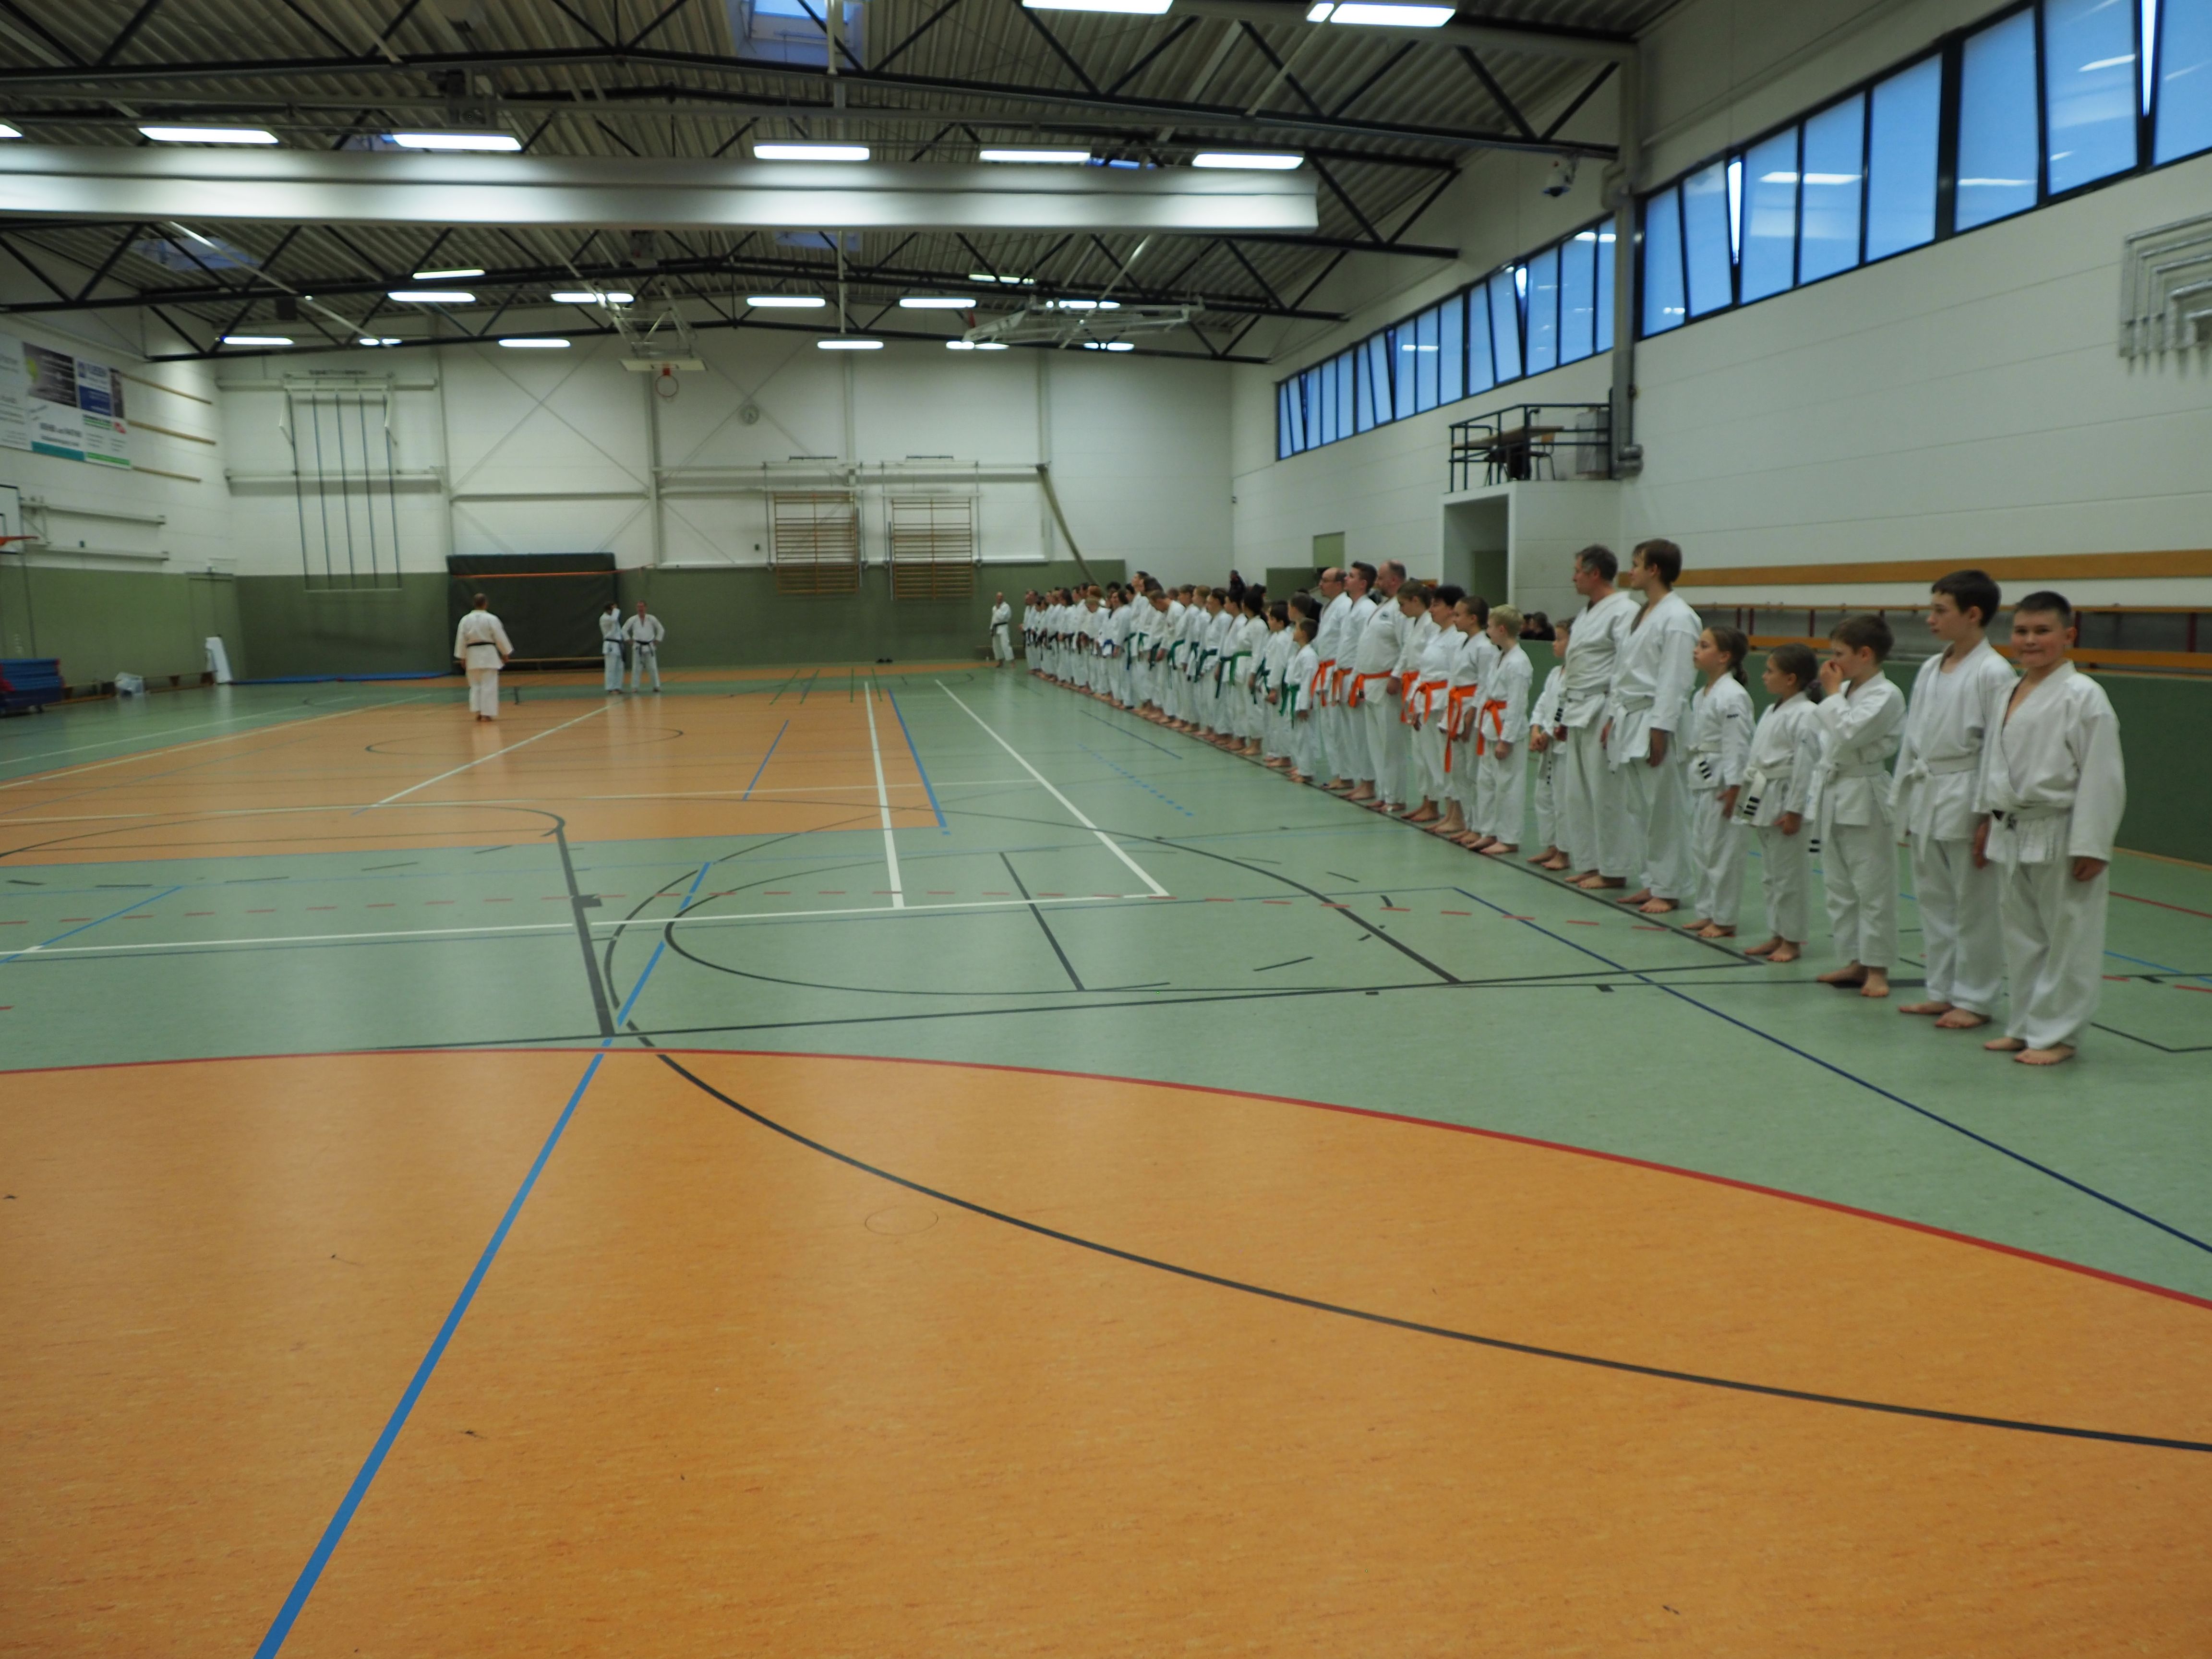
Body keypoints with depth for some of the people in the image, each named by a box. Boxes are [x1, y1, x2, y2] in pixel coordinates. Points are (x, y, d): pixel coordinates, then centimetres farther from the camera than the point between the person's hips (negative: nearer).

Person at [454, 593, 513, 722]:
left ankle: (478, 711, 7)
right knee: (489, 685, 0)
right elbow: (500, 638, -5)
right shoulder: (492, 619, -9)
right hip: (488, 655, -3)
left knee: (475, 684, 15)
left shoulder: (466, 620, 0)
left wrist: (462, 657, 12)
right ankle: (487, 713, -2)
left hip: (473, 655, 3)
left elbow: (461, 639, 3)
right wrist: (506, 653, 7)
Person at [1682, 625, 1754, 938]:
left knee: (1722, 851, -3)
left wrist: (1733, 789, -20)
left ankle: (1724, 919, 5)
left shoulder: (1733, 697, -17)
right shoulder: (1701, 695, 12)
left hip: (1721, 783, -10)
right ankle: (1705, 912, 26)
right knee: (1699, 849, 15)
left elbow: (1737, 745, -19)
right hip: (1700, 782, 10)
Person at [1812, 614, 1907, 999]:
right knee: (1839, 886, 13)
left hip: (1865, 798, -9)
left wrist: (1832, 694, -15)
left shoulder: (1886, 695, -14)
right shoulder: (1846, 691, 11)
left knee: (1872, 888, -2)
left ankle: (1877, 968, 5)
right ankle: (1855, 961, 22)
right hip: (1835, 797, 9)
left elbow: (1849, 734, -25)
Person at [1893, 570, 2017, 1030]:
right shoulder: (1930, 670, 10)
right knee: (1933, 901, 14)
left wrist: (1990, 820, -16)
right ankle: (1941, 991, 25)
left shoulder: (1993, 673, -11)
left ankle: (1975, 1000, 12)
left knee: (1975, 907, 2)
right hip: (1925, 798, 8)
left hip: (1965, 801, -7)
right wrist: (1903, 805, 14)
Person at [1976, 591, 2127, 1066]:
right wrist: (1988, 820, 18)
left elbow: (2102, 777, -15)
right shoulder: (2009, 696, 10)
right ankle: (2025, 1026, 26)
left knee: (2067, 939, 2)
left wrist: (2091, 847, -17)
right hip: (2012, 836, 8)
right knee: (2022, 938, 15)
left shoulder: (2084, 696, -13)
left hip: (2061, 838, -7)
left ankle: (2057, 1034, 11)